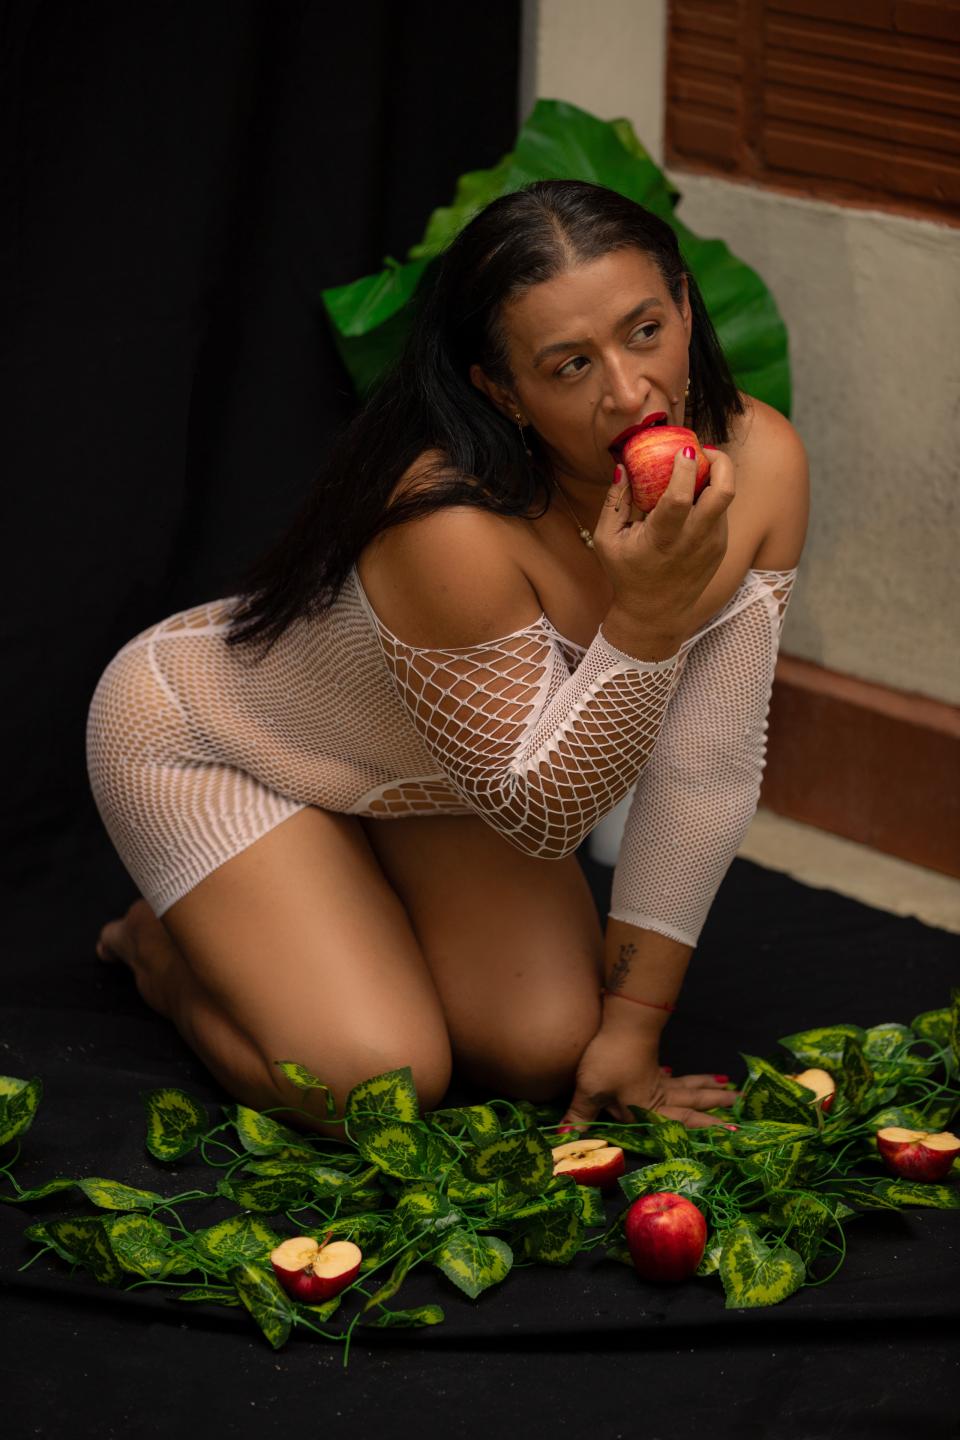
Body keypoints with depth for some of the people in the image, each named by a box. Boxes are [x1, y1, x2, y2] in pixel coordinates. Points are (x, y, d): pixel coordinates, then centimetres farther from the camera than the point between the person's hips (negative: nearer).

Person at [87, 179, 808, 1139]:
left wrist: (631, 1032, -15)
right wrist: (648, 612, -42)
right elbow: (541, 814, -29)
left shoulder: (758, 462, -23)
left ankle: (364, 917, 22)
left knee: (550, 1054, -6)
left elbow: (707, 774, -16)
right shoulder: (454, 524, -40)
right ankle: (168, 946, 11)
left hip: (423, 780, 6)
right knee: (377, 1081, -19)